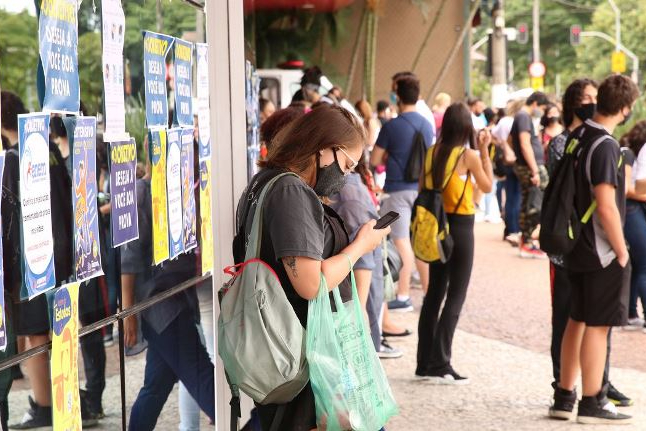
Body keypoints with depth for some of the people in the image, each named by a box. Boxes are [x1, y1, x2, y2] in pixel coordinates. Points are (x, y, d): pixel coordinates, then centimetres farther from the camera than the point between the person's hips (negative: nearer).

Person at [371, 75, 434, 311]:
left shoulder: (392, 126, -11)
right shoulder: (427, 125, 5)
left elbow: (374, 160, -7)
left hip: (398, 189, -5)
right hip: (422, 188, 5)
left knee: (402, 241, -1)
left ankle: (404, 296, 2)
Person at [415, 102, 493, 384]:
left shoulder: (433, 152, 1)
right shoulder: (469, 155, -13)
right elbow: (487, 186, 0)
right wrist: (484, 151, 2)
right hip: (461, 226, -6)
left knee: (434, 293, 14)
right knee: (455, 297, 0)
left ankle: (425, 363, 18)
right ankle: (440, 365, -3)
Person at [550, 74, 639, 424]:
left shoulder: (577, 137, 7)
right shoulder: (605, 146, -19)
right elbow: (606, 206, -24)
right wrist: (622, 251, -14)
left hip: (577, 247, 9)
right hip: (602, 251, -9)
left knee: (577, 320, 15)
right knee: (598, 325, -1)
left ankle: (564, 398, 21)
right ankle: (592, 404, 6)